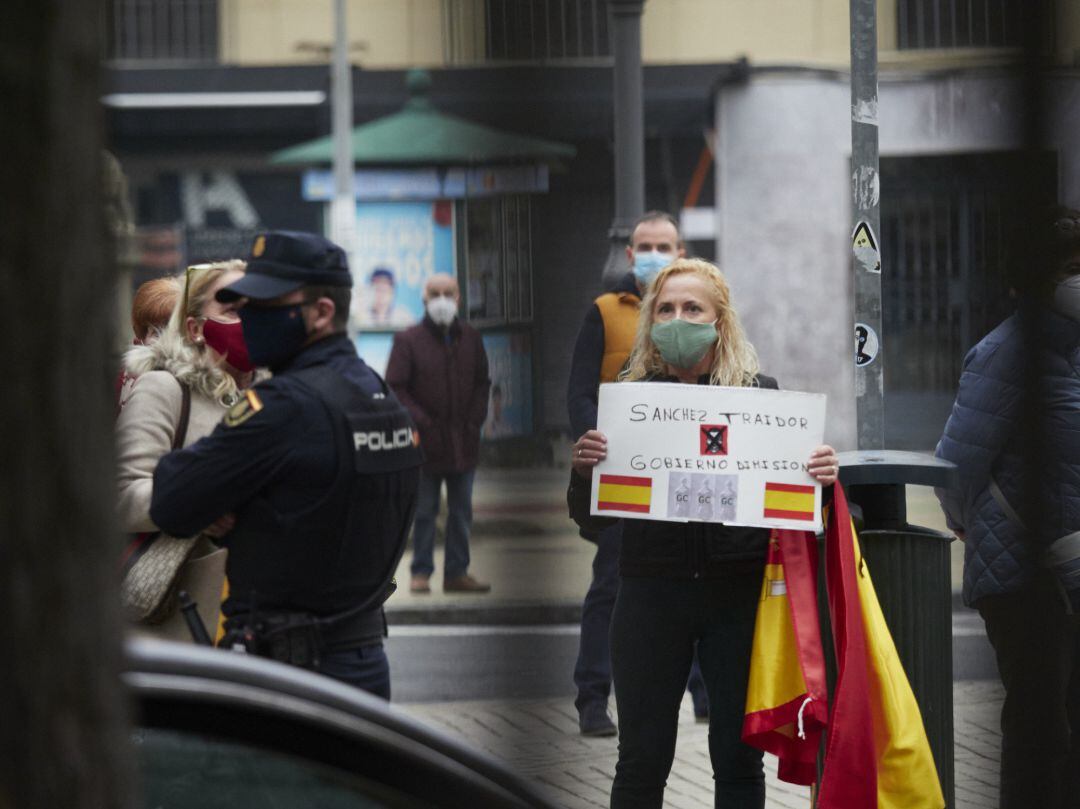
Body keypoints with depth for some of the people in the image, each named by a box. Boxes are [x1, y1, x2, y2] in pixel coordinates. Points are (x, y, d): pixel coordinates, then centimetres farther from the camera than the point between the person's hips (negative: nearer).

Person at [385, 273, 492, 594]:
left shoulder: (471, 338, 10)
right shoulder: (408, 340, -3)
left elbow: (482, 383, 16)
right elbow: (395, 387, -6)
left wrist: (474, 419, 2)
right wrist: (423, 422, -12)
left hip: (464, 442, 4)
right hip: (426, 443, -4)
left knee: (461, 512, 8)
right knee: (424, 511, 0)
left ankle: (456, 572, 14)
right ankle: (421, 572, 7)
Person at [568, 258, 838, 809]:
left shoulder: (761, 393, 3)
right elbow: (586, 516, 3)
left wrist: (822, 474, -14)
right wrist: (582, 468, -18)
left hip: (740, 592, 0)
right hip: (651, 591, 0)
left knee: (738, 758, 5)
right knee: (642, 761, 4)